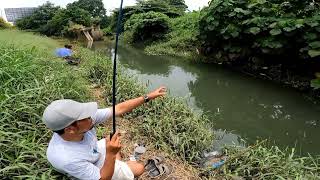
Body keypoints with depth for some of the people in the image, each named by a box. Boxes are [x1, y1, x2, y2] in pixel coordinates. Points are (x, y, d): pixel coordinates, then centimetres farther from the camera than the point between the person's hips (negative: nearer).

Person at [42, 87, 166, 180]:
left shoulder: (86, 119, -29)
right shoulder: (67, 158, -42)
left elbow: (119, 109, -23)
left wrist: (148, 97, -23)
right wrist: (111, 154, -45)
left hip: (95, 151, 5)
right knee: (139, 169, 5)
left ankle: (120, 165, 36)